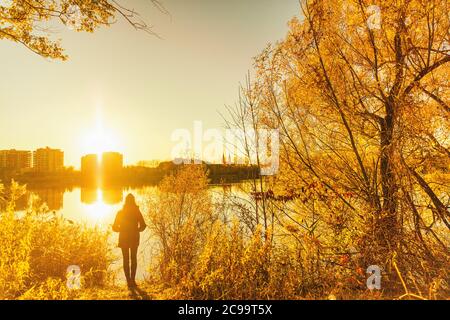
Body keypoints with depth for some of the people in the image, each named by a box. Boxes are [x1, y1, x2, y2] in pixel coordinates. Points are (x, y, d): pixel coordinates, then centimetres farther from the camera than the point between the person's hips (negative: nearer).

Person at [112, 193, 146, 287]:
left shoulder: (120, 213, -1)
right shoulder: (137, 212, -4)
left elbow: (115, 227, 0)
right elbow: (143, 226, -9)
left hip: (123, 239, 1)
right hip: (134, 238, 0)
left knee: (126, 259, 8)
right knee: (133, 259, 12)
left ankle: (129, 280, 2)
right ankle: (132, 280, 6)